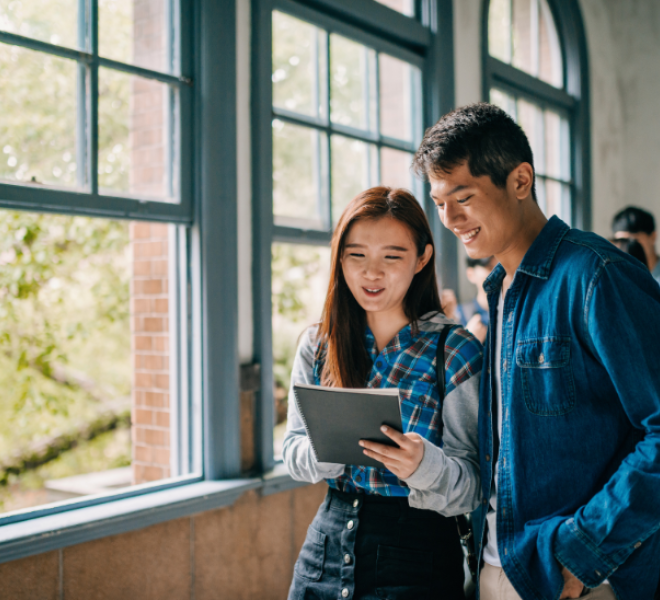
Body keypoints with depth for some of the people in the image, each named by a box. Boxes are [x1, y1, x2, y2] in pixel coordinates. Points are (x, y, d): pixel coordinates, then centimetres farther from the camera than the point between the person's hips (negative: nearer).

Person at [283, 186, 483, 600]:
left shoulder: (455, 352, -9)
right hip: (328, 545, 4)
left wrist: (424, 465, -32)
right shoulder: (317, 346, 2)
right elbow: (293, 453, 1)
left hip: (415, 559, -3)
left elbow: (473, 483, -11)